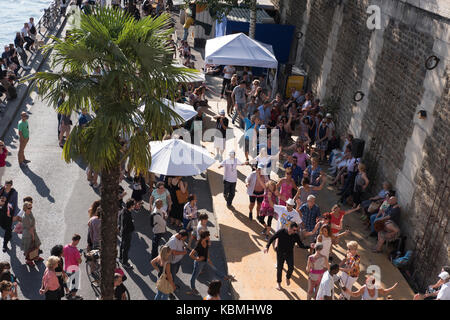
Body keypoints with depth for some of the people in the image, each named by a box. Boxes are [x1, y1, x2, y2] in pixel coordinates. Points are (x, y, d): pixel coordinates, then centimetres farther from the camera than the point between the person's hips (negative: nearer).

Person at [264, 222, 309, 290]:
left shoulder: (296, 235, -14)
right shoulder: (281, 232, -19)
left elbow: (301, 245, -8)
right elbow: (272, 238, -9)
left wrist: (309, 247, -24)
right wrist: (267, 246, -15)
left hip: (289, 253, 1)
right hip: (280, 253, -1)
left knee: (291, 268, -13)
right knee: (279, 268, 4)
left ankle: (288, 278, 21)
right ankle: (278, 283, 29)